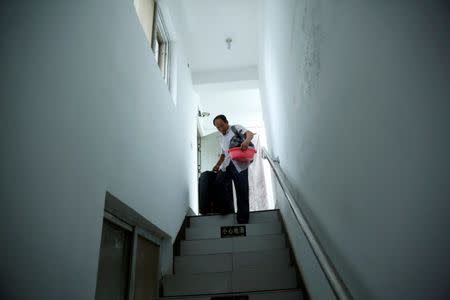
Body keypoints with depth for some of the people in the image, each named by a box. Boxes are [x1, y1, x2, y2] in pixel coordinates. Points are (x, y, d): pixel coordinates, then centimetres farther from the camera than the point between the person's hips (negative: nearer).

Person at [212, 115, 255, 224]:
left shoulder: (236, 128, 9)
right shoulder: (221, 138, 27)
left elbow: (250, 133, -7)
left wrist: (247, 140, -30)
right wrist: (217, 165, 18)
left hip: (240, 164, -6)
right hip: (226, 165, 6)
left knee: (242, 194, -7)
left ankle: (242, 222, -2)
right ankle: (228, 210, 6)